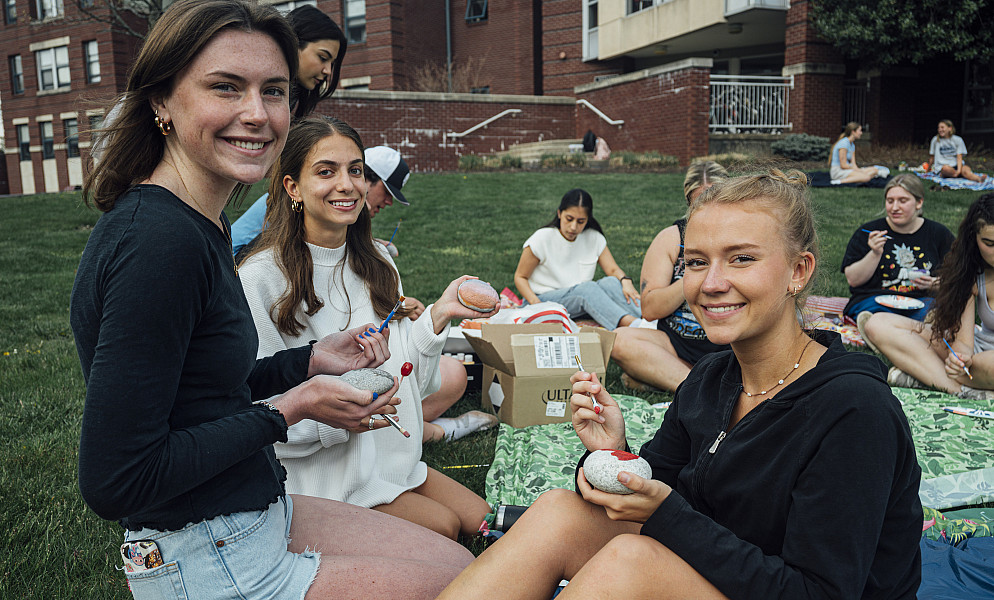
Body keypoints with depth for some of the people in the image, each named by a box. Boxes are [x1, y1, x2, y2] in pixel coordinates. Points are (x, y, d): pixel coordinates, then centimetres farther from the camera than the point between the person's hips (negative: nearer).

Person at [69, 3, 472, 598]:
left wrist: (310, 360, 1)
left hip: (260, 513, 9)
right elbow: (115, 483, -25)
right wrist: (291, 409, -18)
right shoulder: (156, 241, -26)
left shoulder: (203, 225, 5)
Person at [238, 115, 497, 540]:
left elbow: (406, 381, 5)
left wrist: (437, 316, -10)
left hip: (388, 456, 6)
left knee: (479, 518, 1)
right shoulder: (262, 276, -18)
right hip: (320, 472, -6)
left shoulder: (376, 262, 4)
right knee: (443, 526, -14)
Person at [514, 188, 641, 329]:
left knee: (611, 282, -25)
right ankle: (631, 323, -52)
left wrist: (625, 281, -26)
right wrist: (535, 302, -22)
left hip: (583, 296, 4)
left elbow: (613, 269, -2)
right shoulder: (542, 238, -9)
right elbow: (520, 277, -5)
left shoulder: (594, 238, 3)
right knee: (587, 288, -32)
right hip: (545, 298, -4)